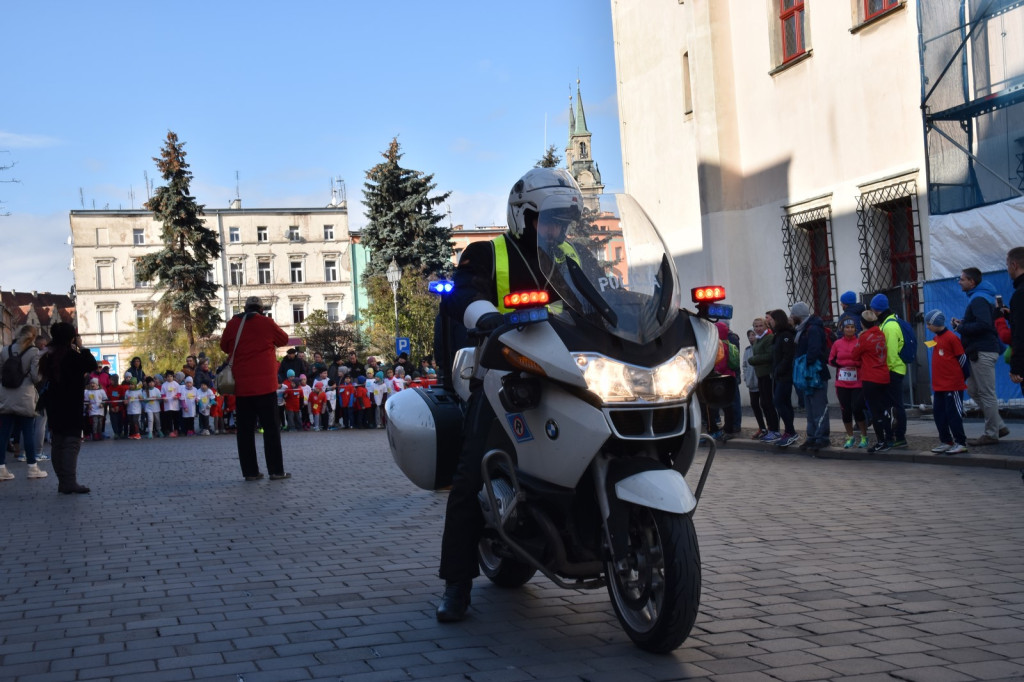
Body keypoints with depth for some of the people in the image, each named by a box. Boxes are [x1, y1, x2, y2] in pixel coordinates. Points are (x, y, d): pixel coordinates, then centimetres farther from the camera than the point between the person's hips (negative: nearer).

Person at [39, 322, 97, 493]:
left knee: (57, 443, 11)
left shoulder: (48, 357, 6)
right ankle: (70, 482, -13)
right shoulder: (73, 356, -14)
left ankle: (63, 482, 14)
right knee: (72, 441, -6)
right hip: (71, 406, -7)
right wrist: (82, 347, -3)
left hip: (53, 406, 7)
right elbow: (92, 365, -13)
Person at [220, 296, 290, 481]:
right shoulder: (266, 323, -2)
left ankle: (250, 471, 5)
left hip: (241, 385, 3)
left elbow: (224, 347, 19)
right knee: (271, 427, 2)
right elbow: (283, 339, 13)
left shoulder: (232, 324, 5)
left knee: (245, 429, 7)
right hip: (264, 383, -3)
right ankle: (276, 470, -1)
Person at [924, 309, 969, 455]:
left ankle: (961, 443, 3)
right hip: (939, 385, 9)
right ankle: (946, 441, 19)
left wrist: (966, 375, -3)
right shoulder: (936, 339, 12)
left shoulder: (951, 337, -13)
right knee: (938, 413, 10)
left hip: (953, 384, -9)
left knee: (953, 413, -4)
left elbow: (962, 358, -9)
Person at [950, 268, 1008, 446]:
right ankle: (999, 426, 16)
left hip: (982, 352, -11)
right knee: (973, 390, 13)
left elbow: (984, 325, -26)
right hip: (979, 352, 11)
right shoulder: (978, 297, 18)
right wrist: (962, 324, 8)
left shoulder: (978, 299, -14)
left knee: (987, 394, -5)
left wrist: (961, 327, -14)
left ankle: (991, 434, 1)